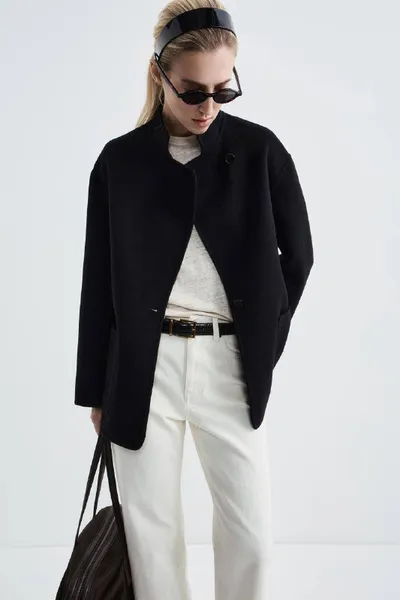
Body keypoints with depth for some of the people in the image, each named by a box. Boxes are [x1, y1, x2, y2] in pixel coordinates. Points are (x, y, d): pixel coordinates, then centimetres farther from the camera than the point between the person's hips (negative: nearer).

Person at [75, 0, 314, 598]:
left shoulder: (259, 150, 0)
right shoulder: (120, 161, 1)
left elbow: (297, 256, 10)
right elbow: (98, 281, 6)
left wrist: (264, 346, 5)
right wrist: (95, 389, 8)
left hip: (229, 363, 0)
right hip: (143, 367, 0)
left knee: (252, 533, 4)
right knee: (150, 529, 6)